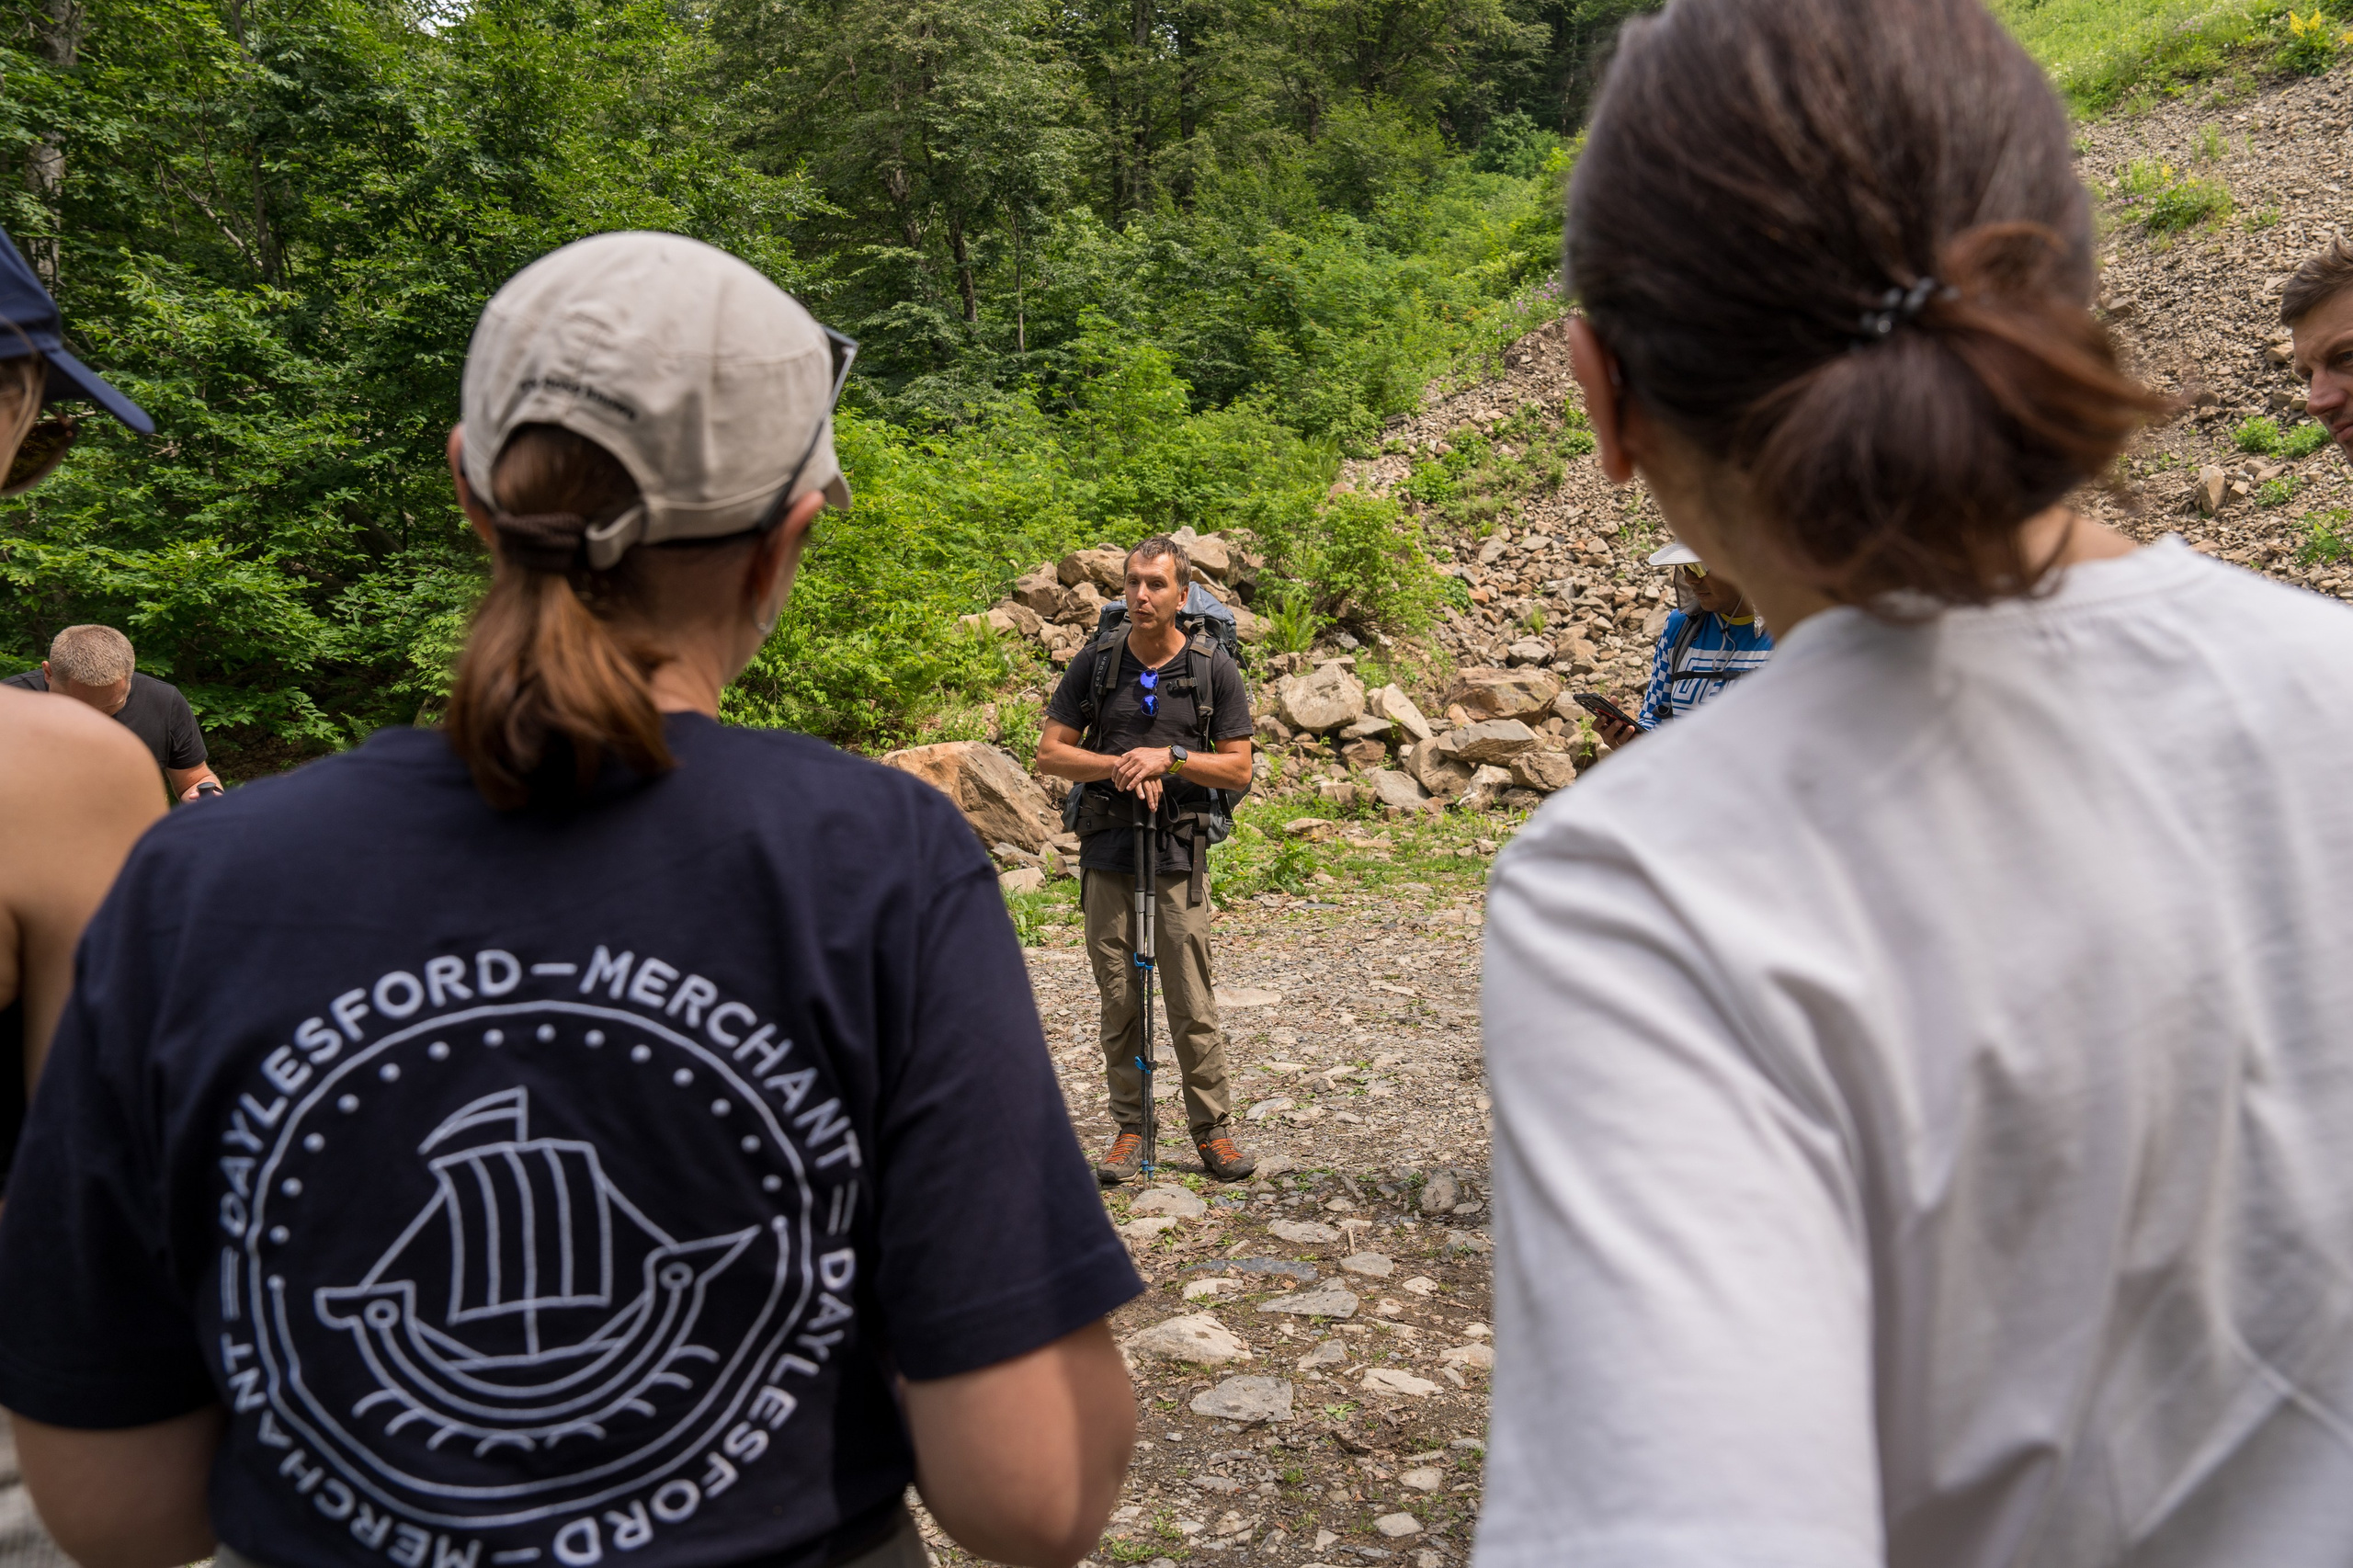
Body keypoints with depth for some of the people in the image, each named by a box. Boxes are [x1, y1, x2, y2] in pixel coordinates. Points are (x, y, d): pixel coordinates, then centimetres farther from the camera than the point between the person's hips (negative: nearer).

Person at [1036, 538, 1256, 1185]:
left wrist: (1169, 757, -14)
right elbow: (1051, 752, 5)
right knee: (1118, 1000, 7)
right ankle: (1129, 1130, 18)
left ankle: (1214, 1131, 12)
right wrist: (1119, 766, -11)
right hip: (1106, 848, 2)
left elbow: (1239, 769, 1)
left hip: (1179, 849, -2)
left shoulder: (1215, 668, 0)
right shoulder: (1095, 660, 4)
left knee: (1193, 1004, -1)